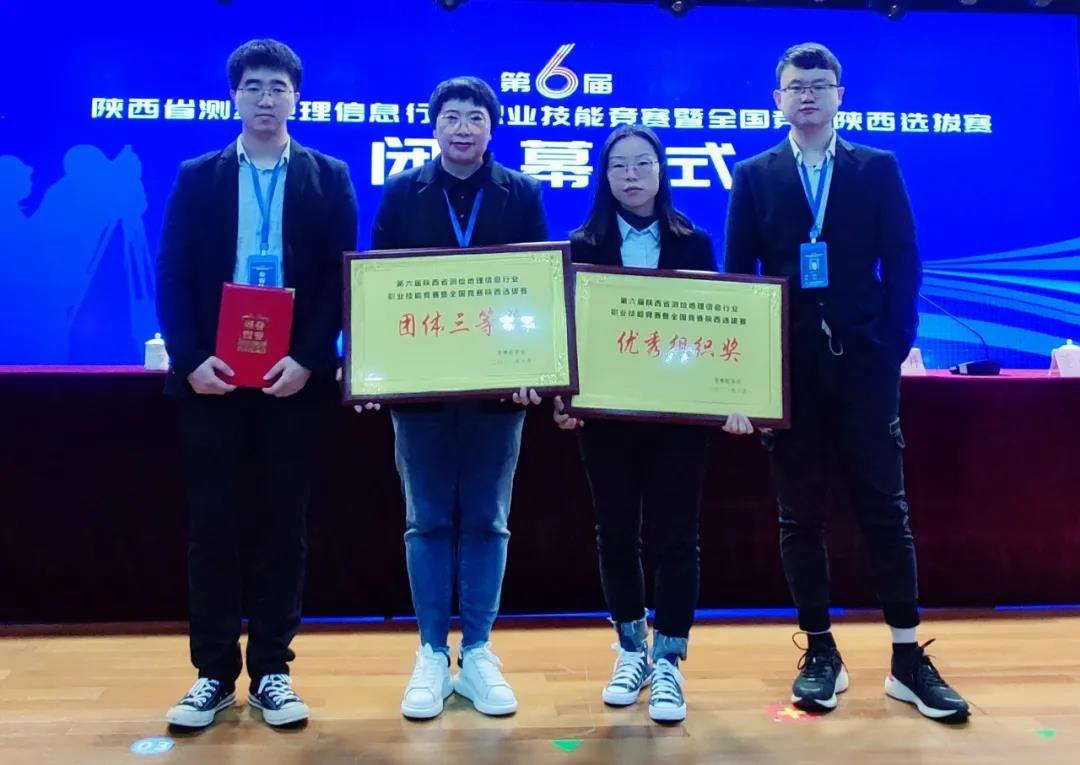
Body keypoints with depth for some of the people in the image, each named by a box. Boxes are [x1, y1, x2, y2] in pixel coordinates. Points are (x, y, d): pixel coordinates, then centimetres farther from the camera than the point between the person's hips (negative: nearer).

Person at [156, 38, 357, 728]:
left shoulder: (329, 178, 7)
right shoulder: (197, 178, 11)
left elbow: (341, 277, 0)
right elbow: (172, 276, 4)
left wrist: (308, 359, -12)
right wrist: (191, 359, -9)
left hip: (295, 376, -1)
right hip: (211, 374, 1)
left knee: (283, 524, 5)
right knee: (214, 525, 4)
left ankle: (272, 671, 16)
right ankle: (214, 673, 17)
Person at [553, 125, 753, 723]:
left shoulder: (693, 244, 5)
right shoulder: (582, 246, 4)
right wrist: (562, 395, -11)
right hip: (606, 412, 1)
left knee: (676, 535, 3)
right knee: (616, 532, 10)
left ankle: (667, 662, 15)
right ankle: (630, 650, 27)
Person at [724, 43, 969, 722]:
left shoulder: (878, 169, 9)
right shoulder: (754, 176, 9)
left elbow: (903, 263, 5)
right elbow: (736, 275, 4)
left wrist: (893, 348, -5)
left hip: (864, 362, 0)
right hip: (790, 366, 1)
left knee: (885, 508, 1)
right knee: (800, 514, 5)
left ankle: (908, 657, 13)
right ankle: (821, 652, 17)